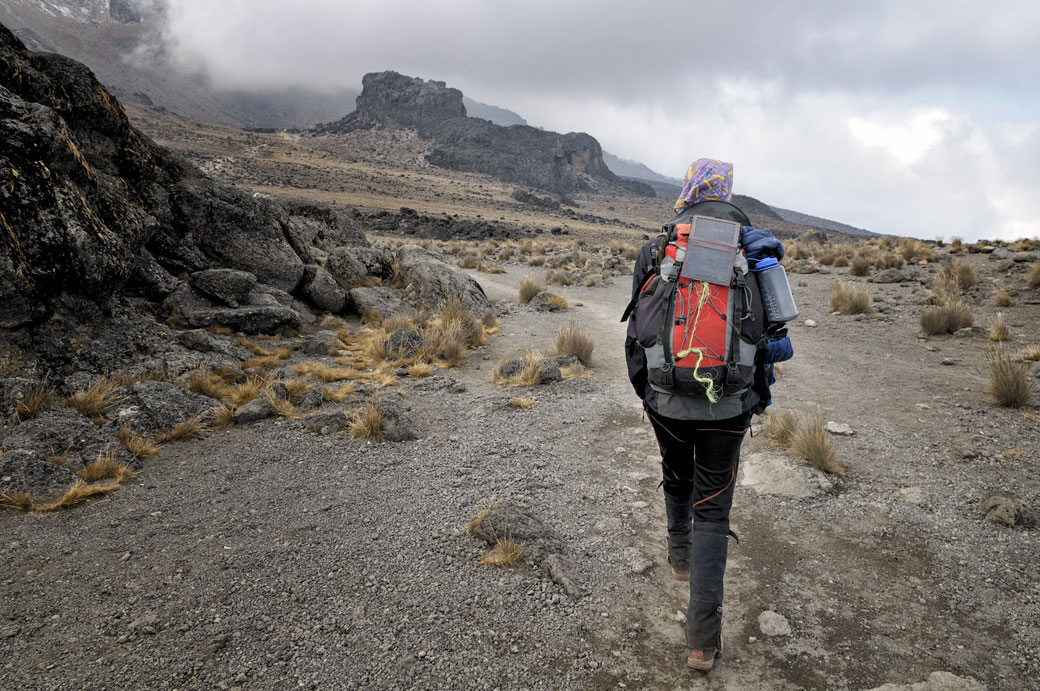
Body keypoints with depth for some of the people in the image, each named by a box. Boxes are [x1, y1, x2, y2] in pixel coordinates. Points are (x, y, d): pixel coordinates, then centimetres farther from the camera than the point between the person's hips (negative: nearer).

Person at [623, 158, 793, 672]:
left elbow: (637, 330, 1)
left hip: (667, 401, 1)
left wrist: (642, 389, 15)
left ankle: (680, 555, 52)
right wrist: (759, 394, 17)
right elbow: (771, 332, 2)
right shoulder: (751, 251, -2)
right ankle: (703, 638, 7)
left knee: (677, 480, 29)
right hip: (729, 407, 0)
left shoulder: (655, 251, -3)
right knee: (712, 512, 7)